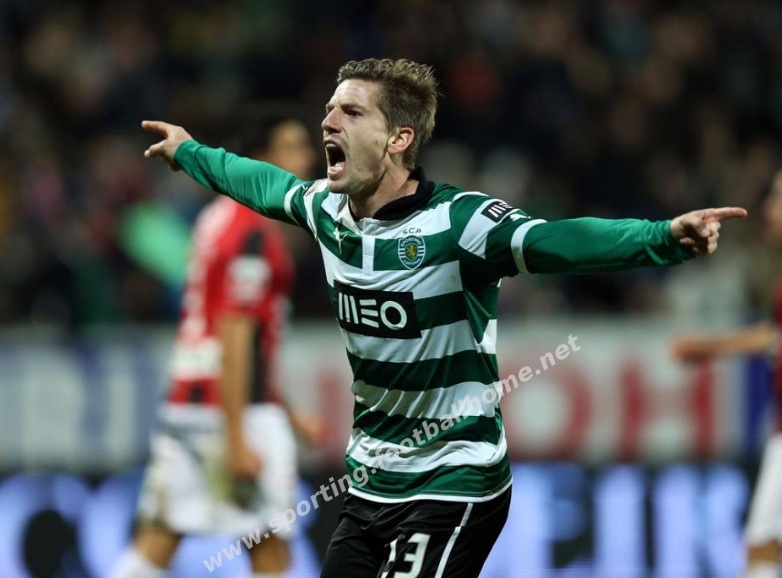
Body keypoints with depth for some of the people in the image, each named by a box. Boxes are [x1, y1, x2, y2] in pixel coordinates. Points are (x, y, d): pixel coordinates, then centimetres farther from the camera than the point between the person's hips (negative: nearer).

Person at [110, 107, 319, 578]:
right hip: (239, 409, -9)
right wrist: (237, 439, -21)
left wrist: (284, 411, 28)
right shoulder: (256, 234, -14)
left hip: (186, 401, 9)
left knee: (159, 539, 7)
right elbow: (234, 339, -19)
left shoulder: (222, 216, 16)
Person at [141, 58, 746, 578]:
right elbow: (263, 183, 21)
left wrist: (666, 238, -55)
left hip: (449, 491, -7)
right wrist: (189, 151, 38)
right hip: (368, 485, 7)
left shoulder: (456, 223, -22)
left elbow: (556, 241, -38)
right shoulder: (328, 209, -1)